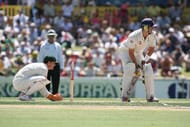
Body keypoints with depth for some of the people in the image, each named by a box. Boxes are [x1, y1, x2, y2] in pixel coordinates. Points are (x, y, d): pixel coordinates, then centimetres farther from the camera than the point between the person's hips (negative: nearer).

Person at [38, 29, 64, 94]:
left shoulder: (58, 45, 10)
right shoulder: (43, 45, 5)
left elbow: (61, 57, 10)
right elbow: (40, 57, 4)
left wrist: (61, 67, 3)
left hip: (56, 66, 1)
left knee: (56, 83, -3)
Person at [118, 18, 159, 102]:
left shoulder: (152, 36, -18)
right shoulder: (134, 36, -34)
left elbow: (151, 48, -5)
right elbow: (130, 52, -29)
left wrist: (145, 59, -20)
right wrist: (136, 65, -29)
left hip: (139, 53, 6)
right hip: (125, 51, -6)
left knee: (148, 70, -6)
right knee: (129, 70, -27)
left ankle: (150, 96, 1)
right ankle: (124, 95, -20)